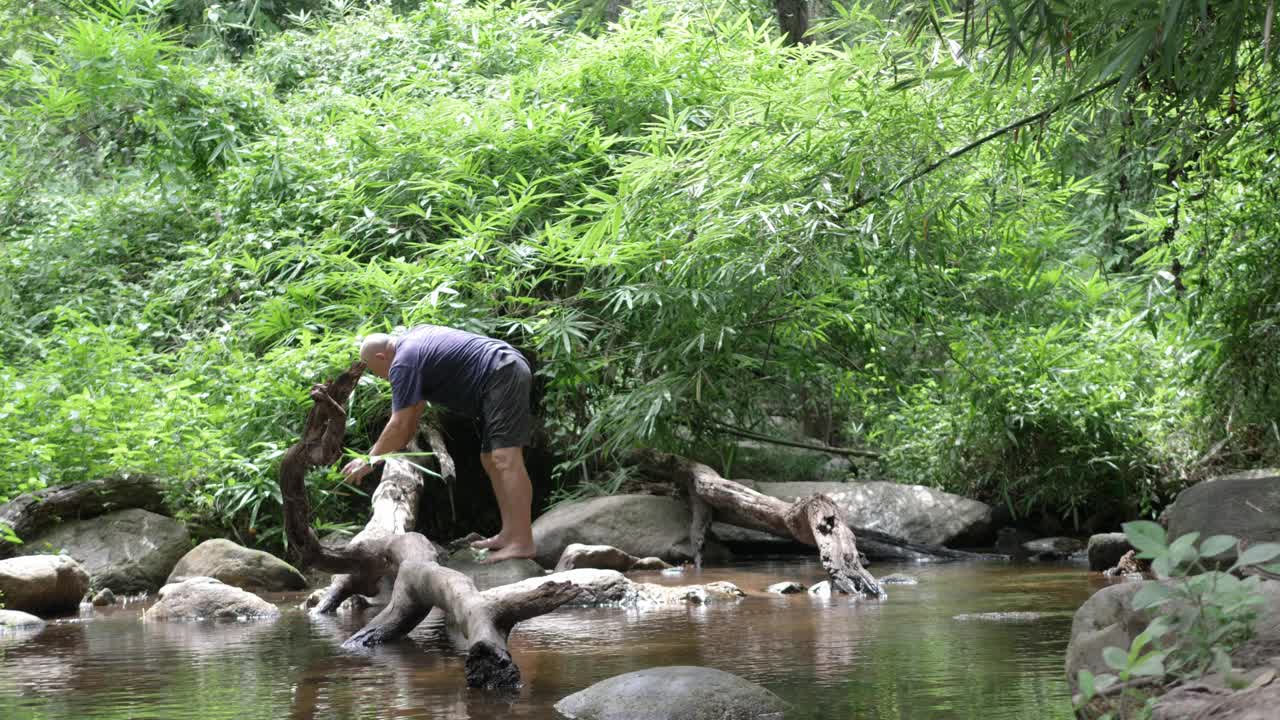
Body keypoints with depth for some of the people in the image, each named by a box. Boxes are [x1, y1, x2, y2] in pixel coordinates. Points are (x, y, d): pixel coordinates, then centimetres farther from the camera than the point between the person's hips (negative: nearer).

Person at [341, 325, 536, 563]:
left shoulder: (403, 363, -9)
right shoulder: (414, 335, 21)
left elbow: (399, 426, -11)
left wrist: (369, 461, -1)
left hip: (503, 374, -11)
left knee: (504, 458, -18)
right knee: (491, 461, 10)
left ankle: (522, 543, -26)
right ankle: (509, 534, 6)